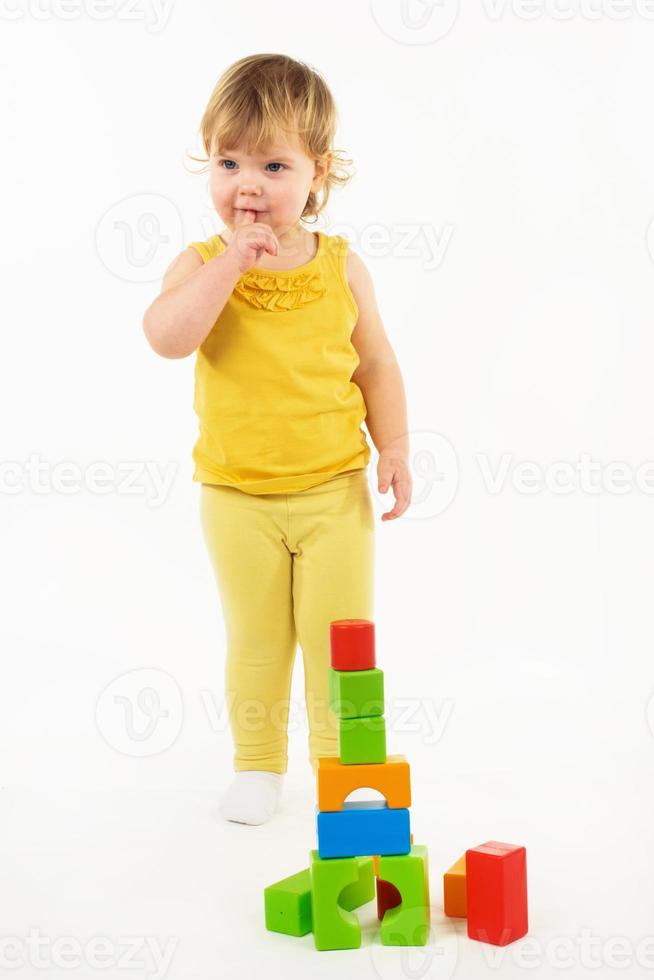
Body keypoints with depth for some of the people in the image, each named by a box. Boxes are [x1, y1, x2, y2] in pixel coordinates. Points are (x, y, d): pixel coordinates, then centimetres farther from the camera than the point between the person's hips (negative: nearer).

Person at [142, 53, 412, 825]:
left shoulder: (340, 267, -4)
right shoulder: (203, 263, -7)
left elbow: (376, 363, 4)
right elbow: (166, 337, -26)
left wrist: (393, 448, -4)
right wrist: (232, 260, -29)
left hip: (335, 486, 0)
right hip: (238, 494, 0)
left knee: (341, 636, 8)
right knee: (255, 642, 13)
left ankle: (342, 762, 27)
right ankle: (258, 766, 29)